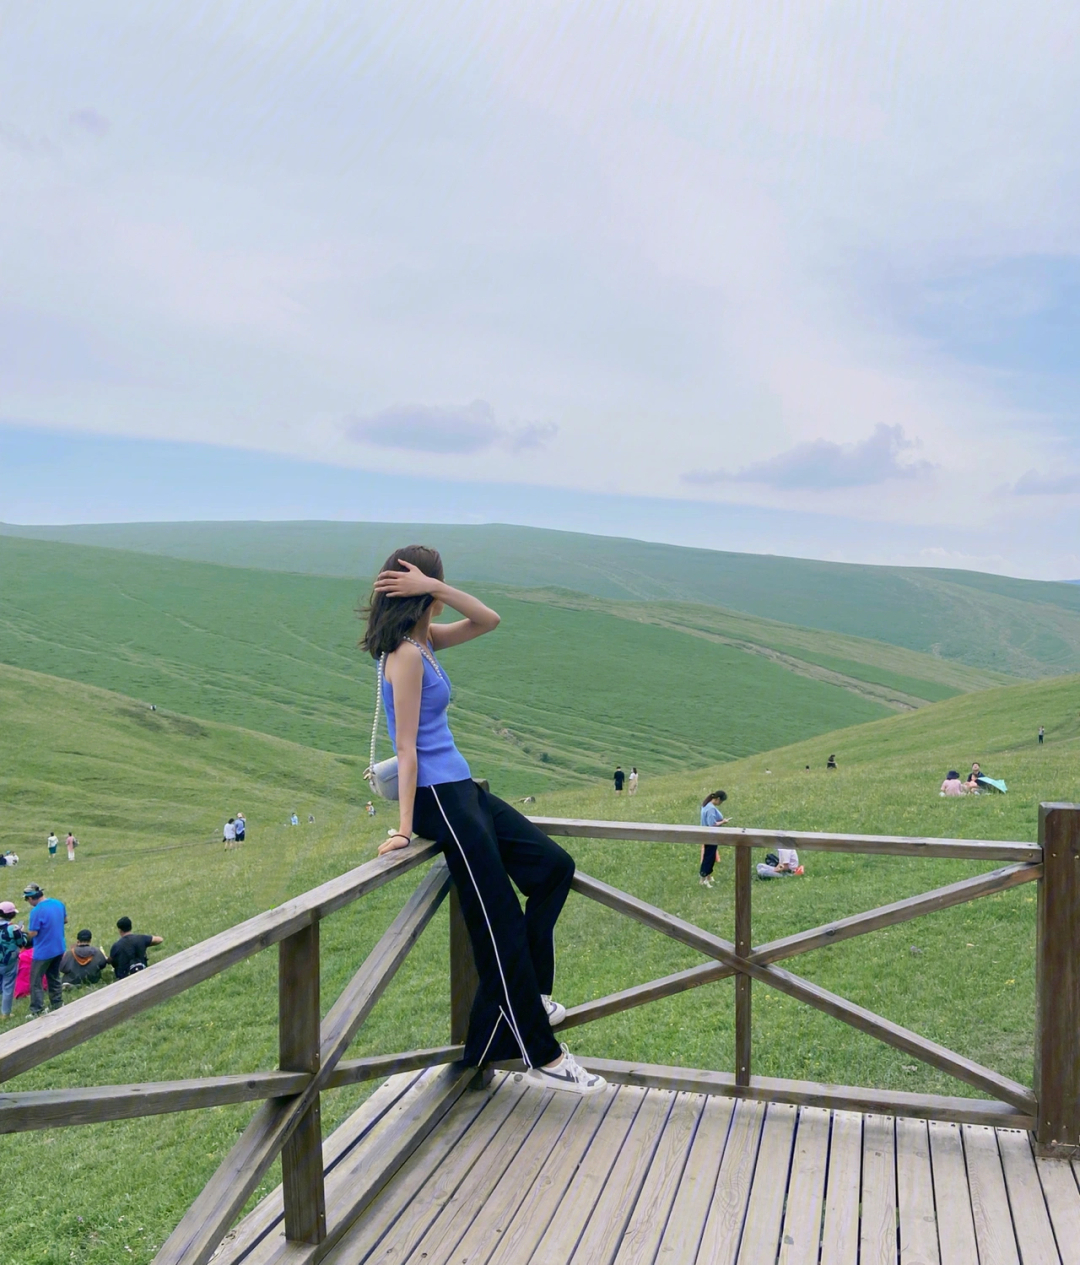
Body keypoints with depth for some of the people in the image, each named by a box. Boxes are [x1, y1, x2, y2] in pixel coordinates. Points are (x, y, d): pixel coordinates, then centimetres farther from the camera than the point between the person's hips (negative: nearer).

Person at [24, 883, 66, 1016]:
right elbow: (65, 920, 14)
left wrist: (26, 928, 0)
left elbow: (32, 933, -19)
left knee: (35, 982, 4)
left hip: (43, 952, -8)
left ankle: (37, 1012, 6)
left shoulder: (36, 911, -24)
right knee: (54, 978, 21)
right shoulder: (58, 903, 0)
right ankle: (57, 1005, 28)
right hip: (59, 949, 8)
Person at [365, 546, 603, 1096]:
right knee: (499, 923, -6)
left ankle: (524, 994, 18)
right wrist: (404, 827, -17)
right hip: (437, 796, -10)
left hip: (461, 789, 10)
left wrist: (437, 588, -8)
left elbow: (487, 621, 6)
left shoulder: (425, 641, 11)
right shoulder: (406, 654, -15)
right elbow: (407, 748, -17)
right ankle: (541, 1056, 4)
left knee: (553, 866, 10)